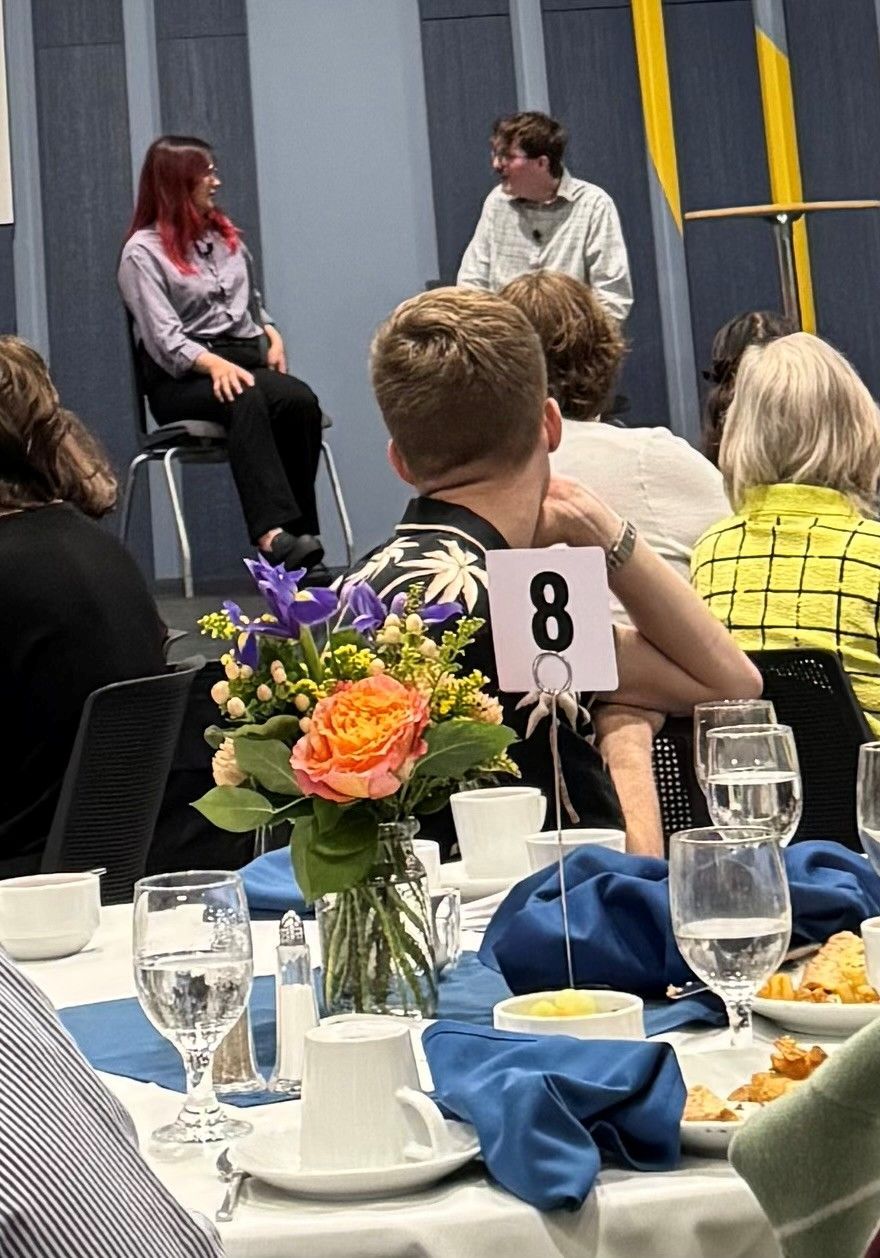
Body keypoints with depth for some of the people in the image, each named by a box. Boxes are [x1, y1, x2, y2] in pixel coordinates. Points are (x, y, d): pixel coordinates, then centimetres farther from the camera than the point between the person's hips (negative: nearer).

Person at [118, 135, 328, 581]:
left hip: (246, 360, 5)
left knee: (300, 401, -30)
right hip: (182, 378, -5)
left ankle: (300, 536, -33)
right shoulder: (143, 252, 2)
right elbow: (164, 339, -11)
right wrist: (214, 364, -27)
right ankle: (273, 534, -53)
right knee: (246, 399, -39)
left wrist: (272, 335, 9)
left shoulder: (225, 235, 23)